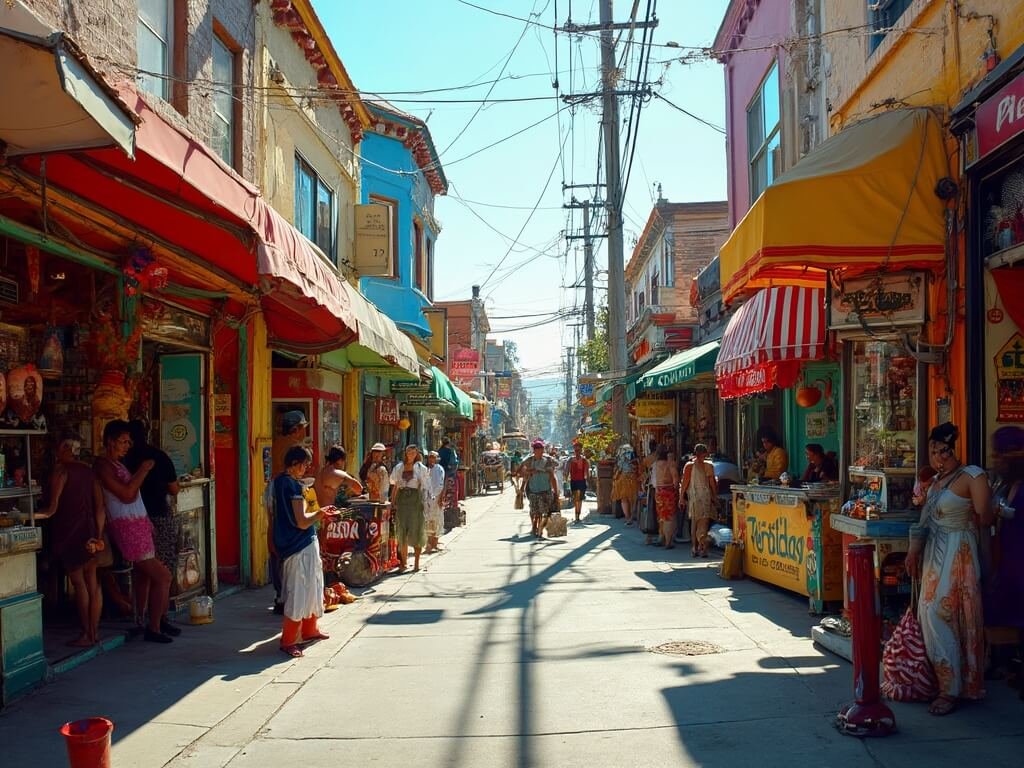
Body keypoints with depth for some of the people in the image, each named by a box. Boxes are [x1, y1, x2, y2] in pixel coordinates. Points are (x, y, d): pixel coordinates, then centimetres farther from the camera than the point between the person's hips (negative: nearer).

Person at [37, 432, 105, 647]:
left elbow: (53, 508, -13)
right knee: (92, 582, 8)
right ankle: (94, 631, 13)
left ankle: (87, 634, 3)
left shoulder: (61, 470, -8)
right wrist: (98, 535, 10)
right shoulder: (88, 471, 10)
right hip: (89, 531, 6)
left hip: (69, 533, -6)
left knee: (78, 583, -1)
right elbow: (100, 507, 8)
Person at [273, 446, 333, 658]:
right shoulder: (293, 486, -21)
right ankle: (288, 641, 2)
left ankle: (309, 630, 34)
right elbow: (302, 522, -24)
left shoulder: (280, 481, 8)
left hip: (291, 544, 10)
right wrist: (321, 512, -16)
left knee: (311, 587, 21)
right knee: (299, 593, -4)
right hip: (301, 546, -10)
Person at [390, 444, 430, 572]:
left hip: (415, 499, -2)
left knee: (416, 531, 0)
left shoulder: (421, 468, 4)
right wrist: (393, 502, 5)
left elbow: (425, 488, 1)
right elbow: (395, 486, 14)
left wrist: (424, 503, -8)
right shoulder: (399, 467, 12)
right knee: (402, 532, 1)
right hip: (402, 499, 2)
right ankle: (403, 562, 7)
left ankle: (416, 562, 7)